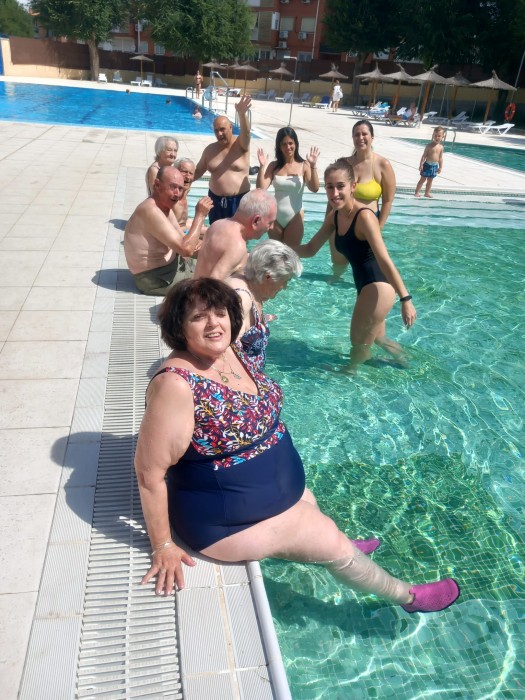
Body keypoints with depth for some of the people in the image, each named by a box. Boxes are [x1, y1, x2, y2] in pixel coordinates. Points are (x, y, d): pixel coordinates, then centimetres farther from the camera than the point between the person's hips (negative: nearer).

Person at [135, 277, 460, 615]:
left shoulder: (229, 352, -7)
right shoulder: (176, 384, -33)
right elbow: (150, 472, -26)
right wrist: (163, 546, -21)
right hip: (228, 520, -8)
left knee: (310, 506, 29)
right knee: (333, 542, 5)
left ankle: (337, 546, 66)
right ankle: (408, 595, 33)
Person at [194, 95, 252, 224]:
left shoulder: (241, 145, -7)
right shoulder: (210, 149, 5)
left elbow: (246, 133, -30)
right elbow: (198, 171, 15)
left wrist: (242, 113, -49)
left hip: (239, 200, -4)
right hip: (216, 199, 4)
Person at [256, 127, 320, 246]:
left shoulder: (303, 165, -6)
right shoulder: (274, 166, 0)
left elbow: (314, 188, -17)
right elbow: (261, 188, -9)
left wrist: (313, 166, -26)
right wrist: (262, 166, -18)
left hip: (294, 217, -2)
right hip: (275, 217, 3)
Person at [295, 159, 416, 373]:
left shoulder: (364, 217, -23)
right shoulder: (334, 216, 2)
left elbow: (385, 261, -28)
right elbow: (310, 249, 10)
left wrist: (405, 299, -30)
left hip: (379, 287, -9)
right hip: (366, 287, 9)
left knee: (359, 343, 12)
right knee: (377, 338, 29)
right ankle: (402, 360, 54)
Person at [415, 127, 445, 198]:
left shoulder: (441, 147, 2)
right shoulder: (429, 146, -9)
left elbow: (440, 158, 7)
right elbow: (424, 155, -8)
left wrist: (440, 167, 6)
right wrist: (421, 164, -14)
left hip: (435, 166, 4)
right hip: (427, 165, -4)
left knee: (430, 180, 11)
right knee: (422, 179, 0)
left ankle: (427, 193, 19)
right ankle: (417, 192, 6)